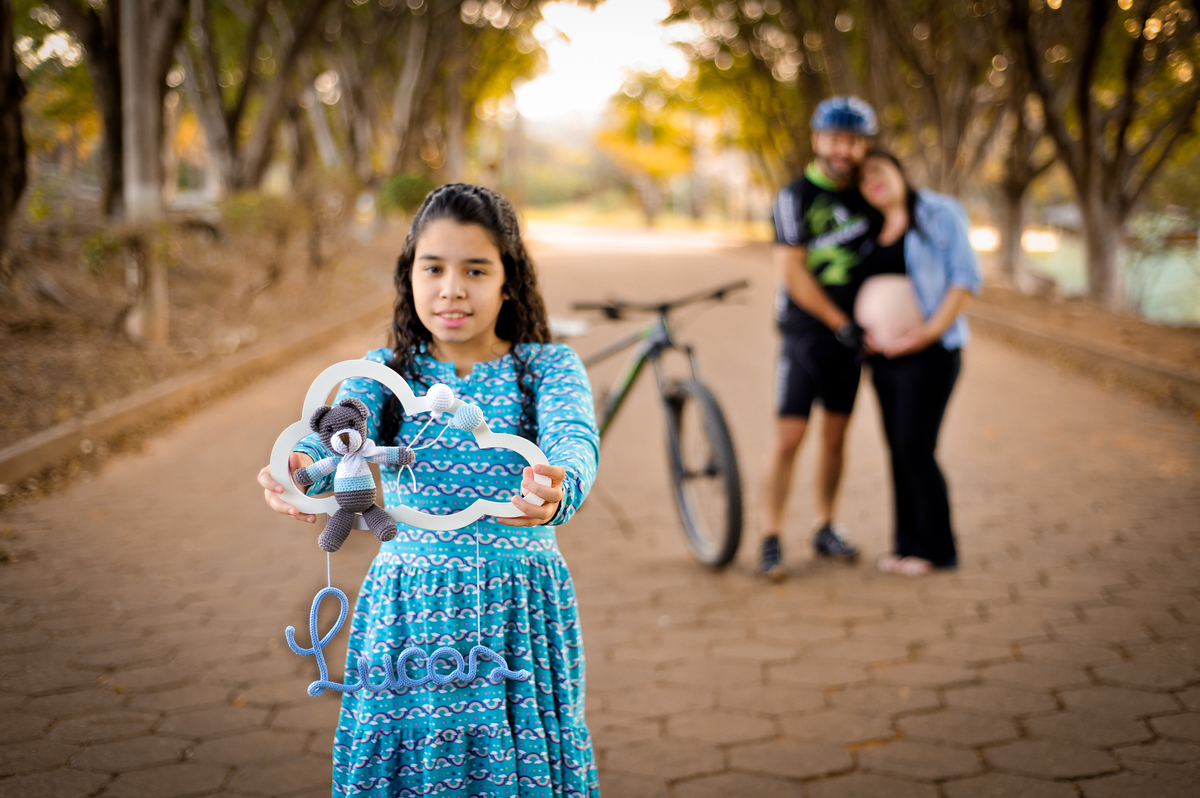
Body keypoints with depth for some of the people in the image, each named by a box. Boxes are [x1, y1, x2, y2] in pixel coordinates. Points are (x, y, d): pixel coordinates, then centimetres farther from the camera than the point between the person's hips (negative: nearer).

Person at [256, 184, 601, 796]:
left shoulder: (549, 367, 0)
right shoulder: (384, 372, 5)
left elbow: (574, 440, -19)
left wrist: (558, 491, -44)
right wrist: (300, 467, -39)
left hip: (518, 609, -1)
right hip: (407, 608, 1)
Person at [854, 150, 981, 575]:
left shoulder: (940, 213, -4)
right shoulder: (872, 230, 14)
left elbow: (966, 277, -9)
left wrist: (930, 331, -17)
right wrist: (865, 330, 1)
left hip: (929, 353, -6)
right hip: (884, 355, 6)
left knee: (915, 449, -10)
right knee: (898, 450, 6)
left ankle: (937, 548, 2)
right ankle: (908, 542, 15)